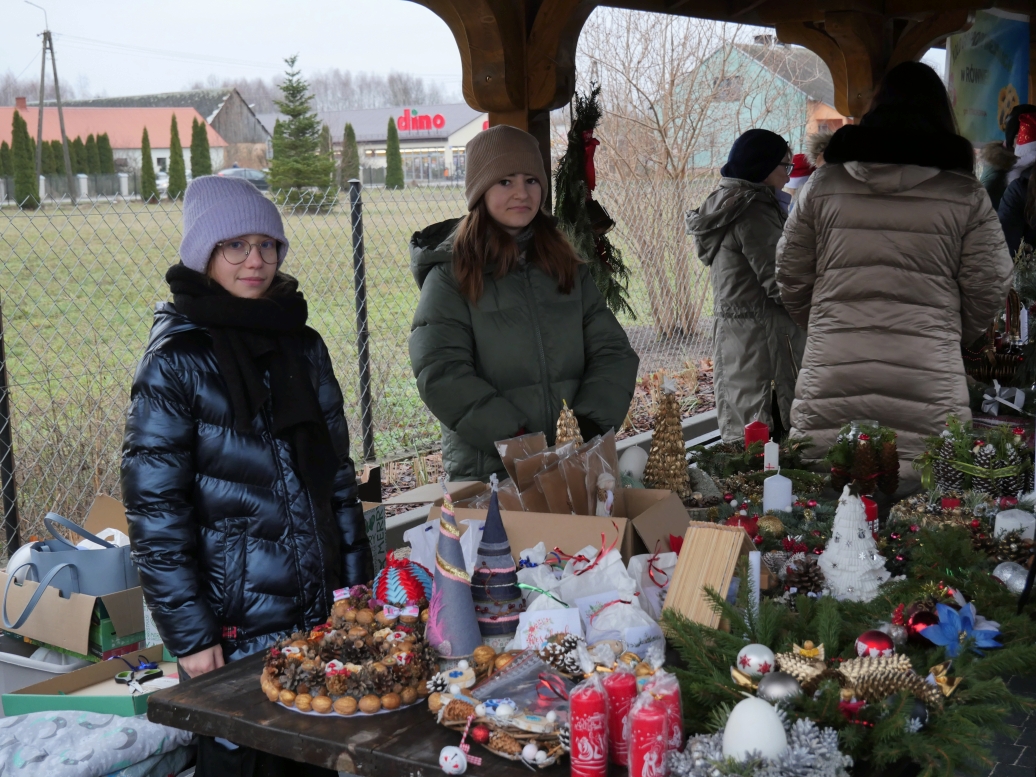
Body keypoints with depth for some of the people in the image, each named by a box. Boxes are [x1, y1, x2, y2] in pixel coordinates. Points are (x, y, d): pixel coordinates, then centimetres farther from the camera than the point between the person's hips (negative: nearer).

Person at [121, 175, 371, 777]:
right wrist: (189, 634, -15)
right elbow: (155, 511, -12)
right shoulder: (177, 362, -10)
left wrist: (356, 583, 9)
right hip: (237, 625, -5)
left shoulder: (303, 346, 7)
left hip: (323, 613, 5)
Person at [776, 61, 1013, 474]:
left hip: (829, 385, 2)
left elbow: (792, 280, 10)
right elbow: (987, 295, 5)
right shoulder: (966, 195, 2)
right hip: (927, 390, -1)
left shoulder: (824, 183, 6)